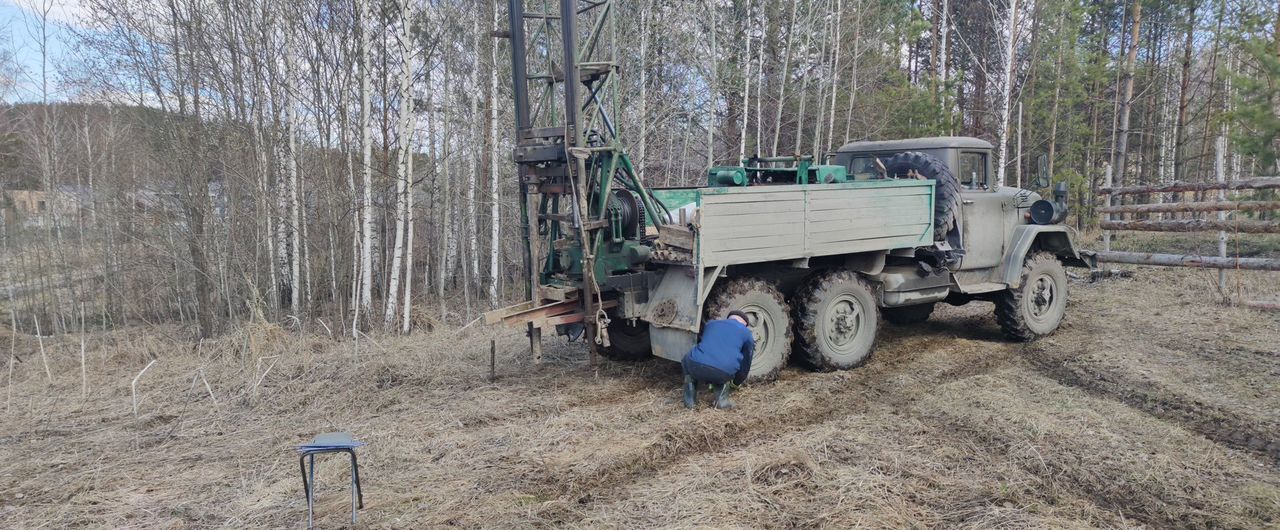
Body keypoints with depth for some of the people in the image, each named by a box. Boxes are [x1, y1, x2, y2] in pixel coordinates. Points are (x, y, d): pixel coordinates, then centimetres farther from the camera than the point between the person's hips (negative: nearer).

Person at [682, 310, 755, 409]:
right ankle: (722, 399, 17)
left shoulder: (710, 324, 29)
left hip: (697, 368, 2)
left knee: (687, 359, 36)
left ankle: (690, 400, 19)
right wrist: (737, 382, 47)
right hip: (723, 374, -2)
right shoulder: (746, 333, 21)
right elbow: (746, 363, 27)